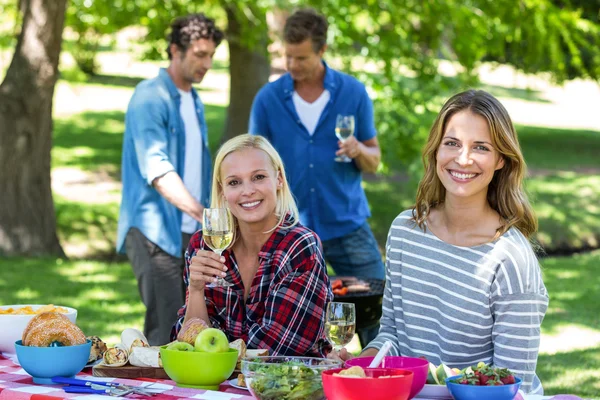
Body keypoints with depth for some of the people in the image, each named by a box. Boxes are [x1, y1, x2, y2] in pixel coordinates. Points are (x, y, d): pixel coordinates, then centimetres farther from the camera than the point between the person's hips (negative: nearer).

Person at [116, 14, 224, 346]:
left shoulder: (194, 102, 15)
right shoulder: (150, 98, -11)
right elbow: (157, 169, -23)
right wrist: (201, 211, -34)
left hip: (190, 234, 8)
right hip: (155, 231, -8)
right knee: (165, 331, -12)